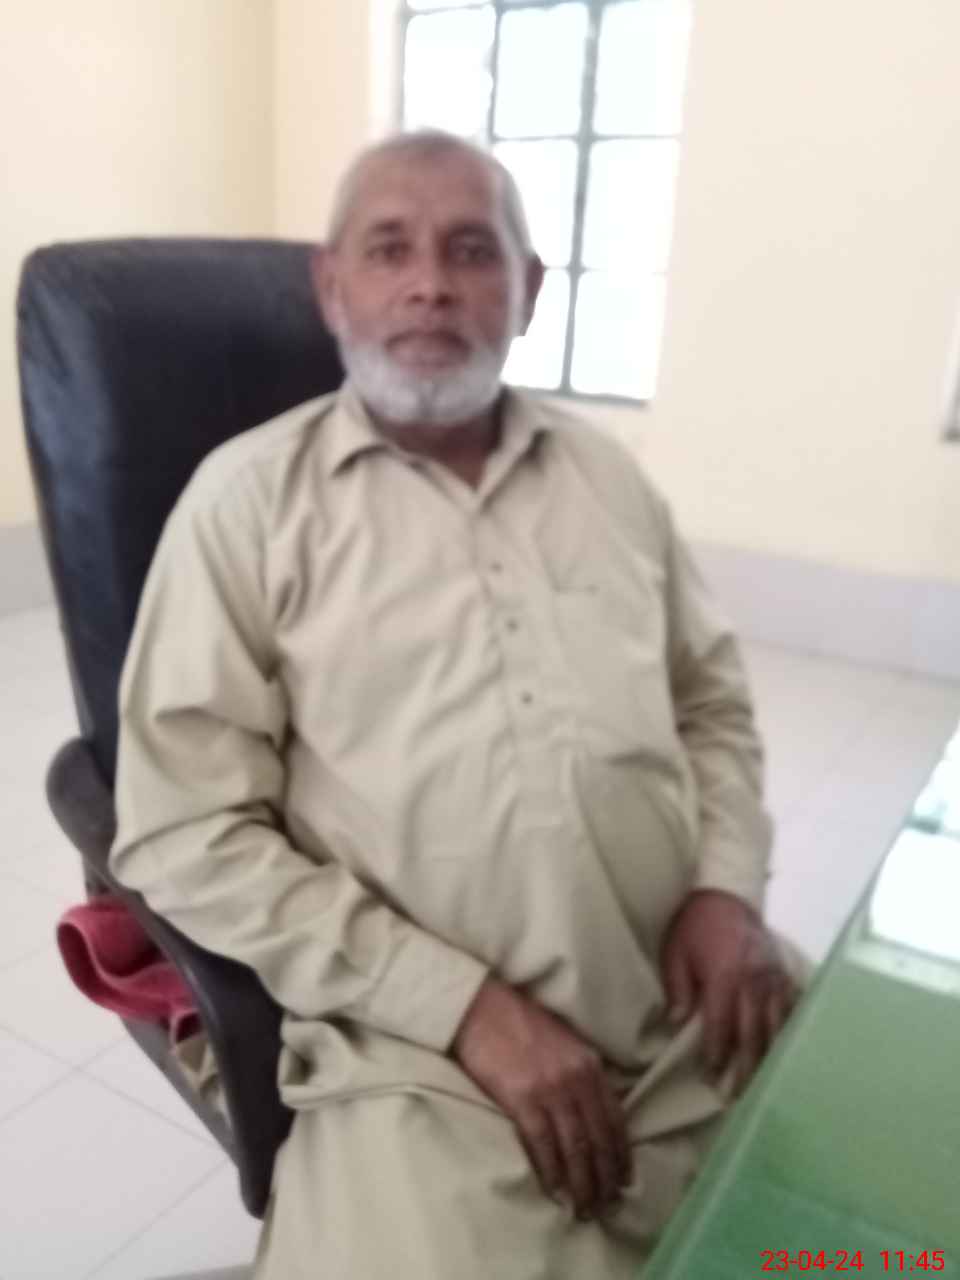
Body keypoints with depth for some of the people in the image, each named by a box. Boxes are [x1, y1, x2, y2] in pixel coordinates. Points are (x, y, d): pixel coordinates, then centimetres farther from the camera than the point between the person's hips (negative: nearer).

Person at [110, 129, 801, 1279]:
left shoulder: (607, 475, 10)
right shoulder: (250, 496, -4)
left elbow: (712, 701, 17)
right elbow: (185, 833, -9)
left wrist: (728, 886, -2)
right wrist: (464, 1006, -14)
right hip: (427, 1061, -3)